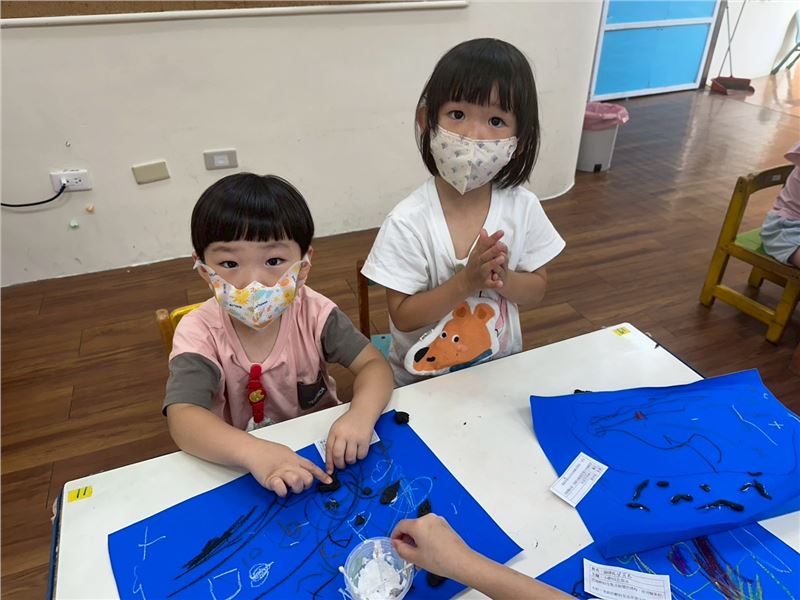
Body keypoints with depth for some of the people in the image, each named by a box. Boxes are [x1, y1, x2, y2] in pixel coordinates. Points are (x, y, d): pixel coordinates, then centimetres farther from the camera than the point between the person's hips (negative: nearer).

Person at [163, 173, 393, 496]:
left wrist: (361, 415, -36)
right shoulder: (199, 331, -18)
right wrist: (254, 451, -45)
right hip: (239, 467, -2)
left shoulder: (313, 312, -15)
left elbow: (374, 365, -16)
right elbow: (182, 418, -28)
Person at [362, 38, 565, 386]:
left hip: (502, 369, 2)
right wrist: (467, 281, -25)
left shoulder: (523, 207, -9)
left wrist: (503, 279, -19)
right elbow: (402, 316, -14)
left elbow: (537, 289, 1)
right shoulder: (408, 223, -19)